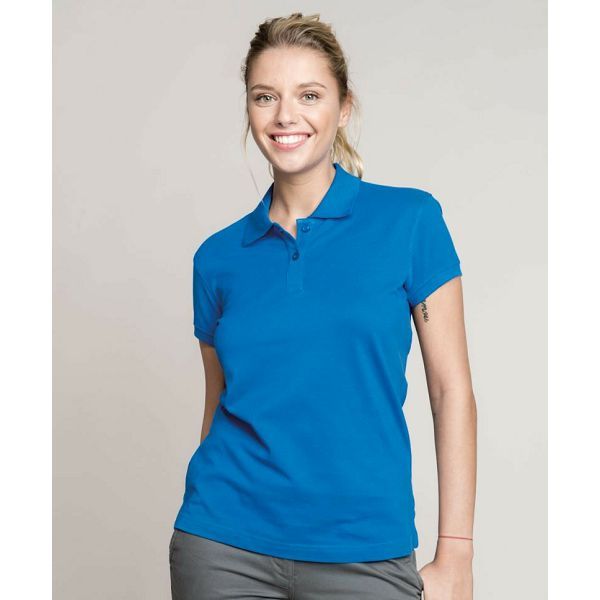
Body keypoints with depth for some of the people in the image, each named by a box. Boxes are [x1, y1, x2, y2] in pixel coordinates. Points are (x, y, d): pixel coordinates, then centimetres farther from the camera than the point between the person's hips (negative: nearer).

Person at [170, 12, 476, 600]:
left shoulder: (410, 220, -4)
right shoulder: (218, 257, 3)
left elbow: (451, 391, -4)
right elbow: (218, 406, 10)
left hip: (363, 551, -2)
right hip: (226, 544, 2)